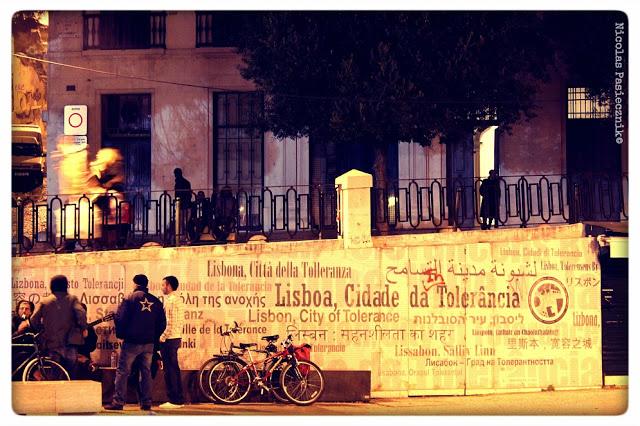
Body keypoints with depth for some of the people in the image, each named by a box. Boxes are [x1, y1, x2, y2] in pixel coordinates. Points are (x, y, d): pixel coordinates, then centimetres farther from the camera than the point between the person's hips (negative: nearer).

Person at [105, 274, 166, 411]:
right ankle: (146, 402, 10)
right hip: (149, 343, 4)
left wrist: (120, 334, 4)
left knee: (122, 371, 1)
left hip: (132, 342, -4)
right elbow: (162, 323, 9)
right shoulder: (156, 301, 6)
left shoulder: (130, 298, -8)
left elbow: (120, 318, -12)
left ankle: (118, 401, -5)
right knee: (146, 372, 12)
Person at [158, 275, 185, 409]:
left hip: (169, 339, -10)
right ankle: (179, 399, 16)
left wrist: (162, 337, -14)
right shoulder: (178, 300, 14)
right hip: (177, 338, 10)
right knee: (174, 369, 13)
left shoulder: (170, 300, -15)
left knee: (170, 370, -5)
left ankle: (174, 400, -4)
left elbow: (170, 323, -21)